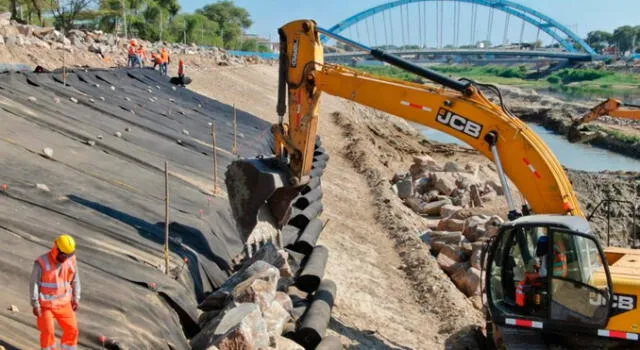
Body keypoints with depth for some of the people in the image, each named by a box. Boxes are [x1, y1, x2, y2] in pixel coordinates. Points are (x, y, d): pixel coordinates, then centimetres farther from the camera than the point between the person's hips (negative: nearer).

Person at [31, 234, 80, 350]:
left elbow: (75, 280, 5)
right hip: (45, 304, -4)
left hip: (63, 303, 4)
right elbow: (34, 284, -14)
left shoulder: (71, 260, -7)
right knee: (48, 332, -8)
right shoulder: (42, 262, -20)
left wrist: (76, 299, 3)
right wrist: (35, 305, -15)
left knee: (72, 330, 3)